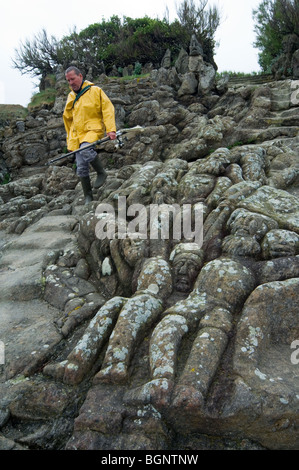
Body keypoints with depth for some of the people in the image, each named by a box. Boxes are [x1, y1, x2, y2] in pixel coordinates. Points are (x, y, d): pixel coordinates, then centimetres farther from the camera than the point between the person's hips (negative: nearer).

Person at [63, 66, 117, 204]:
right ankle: (88, 196, 11)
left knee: (85, 150, -36)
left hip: (93, 130, -6)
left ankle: (101, 172, -12)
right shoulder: (70, 97, 18)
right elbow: (68, 119, 25)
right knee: (81, 168, 0)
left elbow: (107, 109, -5)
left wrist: (111, 129, -18)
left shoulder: (95, 91, 1)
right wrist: (70, 141, 22)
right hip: (77, 134, 6)